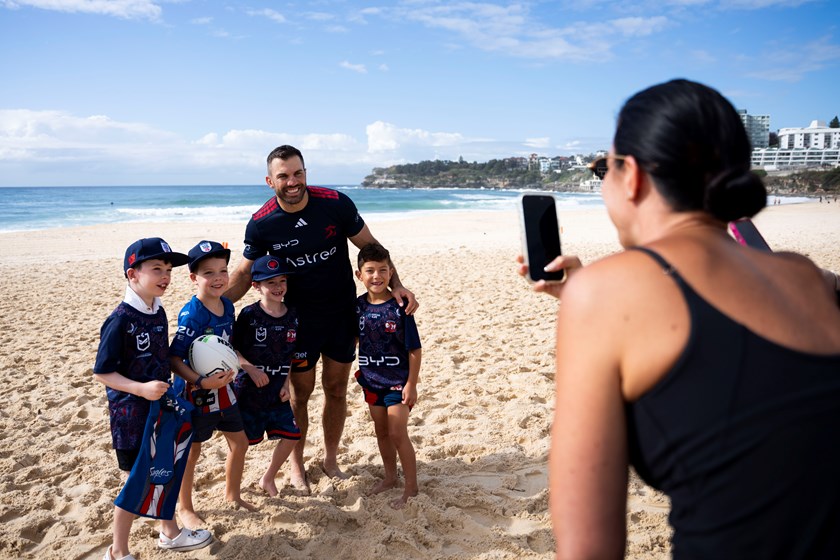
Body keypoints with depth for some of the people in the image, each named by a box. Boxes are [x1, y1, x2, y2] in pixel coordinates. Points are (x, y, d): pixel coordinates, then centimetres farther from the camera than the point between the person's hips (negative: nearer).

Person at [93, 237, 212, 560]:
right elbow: (101, 373, -20)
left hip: (161, 407, 7)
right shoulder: (121, 320, -22)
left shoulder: (158, 312, 1)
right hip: (132, 415, -7)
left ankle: (170, 533, 39)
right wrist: (141, 389, -30)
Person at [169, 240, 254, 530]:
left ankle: (232, 493, 40)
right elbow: (174, 358, -24)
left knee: (240, 442, 16)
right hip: (196, 392, -7)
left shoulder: (227, 305, -1)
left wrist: (240, 370, 10)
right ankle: (185, 508, 31)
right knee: (192, 451, 10)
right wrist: (201, 382, -33)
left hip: (224, 387, 7)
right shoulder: (191, 314, -24)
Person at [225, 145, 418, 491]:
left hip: (342, 312, 1)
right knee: (300, 392, 8)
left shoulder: (336, 203, -15)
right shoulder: (261, 224, -13)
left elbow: (370, 246, -4)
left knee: (336, 389, 12)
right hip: (298, 317, -1)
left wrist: (396, 285, -13)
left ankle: (330, 459, 32)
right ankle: (296, 464, 30)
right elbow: (245, 274, -2)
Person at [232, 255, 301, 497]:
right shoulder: (249, 315, -12)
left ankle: (268, 479, 26)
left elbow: (291, 354, 9)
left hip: (277, 392, 4)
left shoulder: (292, 317, 1)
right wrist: (252, 369, -20)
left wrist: (287, 384, 1)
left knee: (291, 435, 4)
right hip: (248, 388, -4)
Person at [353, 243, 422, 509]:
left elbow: (415, 349, -14)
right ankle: (390, 477, 35)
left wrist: (411, 384, -14)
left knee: (397, 433, -4)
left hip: (397, 381, -5)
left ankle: (411, 486, 11)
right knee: (381, 432, 17)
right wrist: (359, 371, 10)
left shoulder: (399, 306, -17)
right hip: (371, 380, 5)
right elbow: (353, 338, 13)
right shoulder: (358, 305, -4)